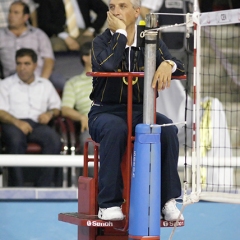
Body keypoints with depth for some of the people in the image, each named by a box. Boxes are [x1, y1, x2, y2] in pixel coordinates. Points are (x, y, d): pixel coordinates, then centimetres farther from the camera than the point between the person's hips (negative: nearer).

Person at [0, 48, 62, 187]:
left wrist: (50, 113, 0)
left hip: (37, 124, 2)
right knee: (16, 140, -40)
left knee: (54, 139, -33)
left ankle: (43, 187, -35)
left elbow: (57, 107, 26)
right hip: (13, 123, -2)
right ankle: (17, 187, -40)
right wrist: (17, 122, -15)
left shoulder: (46, 85, 28)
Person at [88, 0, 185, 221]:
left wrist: (168, 64, -29)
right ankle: (109, 203, -33)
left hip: (140, 112, 3)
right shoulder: (102, 42, -2)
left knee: (168, 129, -28)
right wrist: (120, 33, -17)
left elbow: (179, 68, -6)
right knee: (115, 128, -37)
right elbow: (108, 66, -25)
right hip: (105, 111, -3)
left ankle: (167, 200, -22)